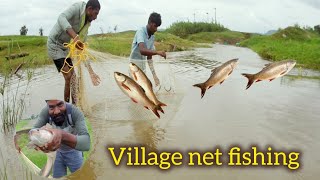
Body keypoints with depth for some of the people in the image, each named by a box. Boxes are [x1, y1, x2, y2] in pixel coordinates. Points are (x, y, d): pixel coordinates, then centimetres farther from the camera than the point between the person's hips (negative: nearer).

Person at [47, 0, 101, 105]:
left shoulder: (86, 24, 3)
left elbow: (83, 48, 4)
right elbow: (61, 18, -39)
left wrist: (90, 71, -1)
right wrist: (75, 37, -54)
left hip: (64, 47, 8)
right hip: (54, 45, -8)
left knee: (73, 77, 9)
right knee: (69, 77, -12)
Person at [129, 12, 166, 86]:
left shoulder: (152, 37, 4)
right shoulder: (141, 32, -18)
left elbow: (149, 57, 8)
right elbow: (142, 50, -36)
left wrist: (154, 75, 3)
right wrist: (157, 52, -48)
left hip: (143, 63, 8)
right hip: (135, 63, -8)